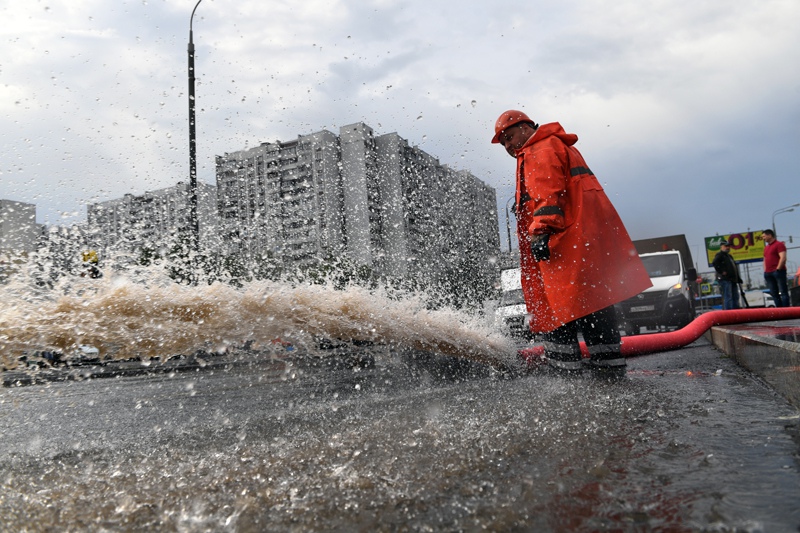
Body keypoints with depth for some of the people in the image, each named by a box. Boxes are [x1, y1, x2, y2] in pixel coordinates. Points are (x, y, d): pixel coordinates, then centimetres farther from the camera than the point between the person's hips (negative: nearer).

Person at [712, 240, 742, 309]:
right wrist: (721, 271, -21)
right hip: (725, 279, -10)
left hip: (732, 280, 10)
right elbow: (714, 263, -24)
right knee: (728, 297, -12)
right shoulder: (719, 255, -4)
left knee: (735, 297, 12)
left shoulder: (729, 256, 24)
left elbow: (735, 268, 27)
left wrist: (738, 279, 21)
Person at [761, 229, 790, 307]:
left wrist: (778, 269, -16)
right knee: (774, 293, 5)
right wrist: (765, 271, 14)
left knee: (783, 292, -6)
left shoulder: (779, 244, -3)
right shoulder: (766, 247, 21)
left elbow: (783, 258, -13)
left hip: (778, 271, -8)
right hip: (768, 273, 8)